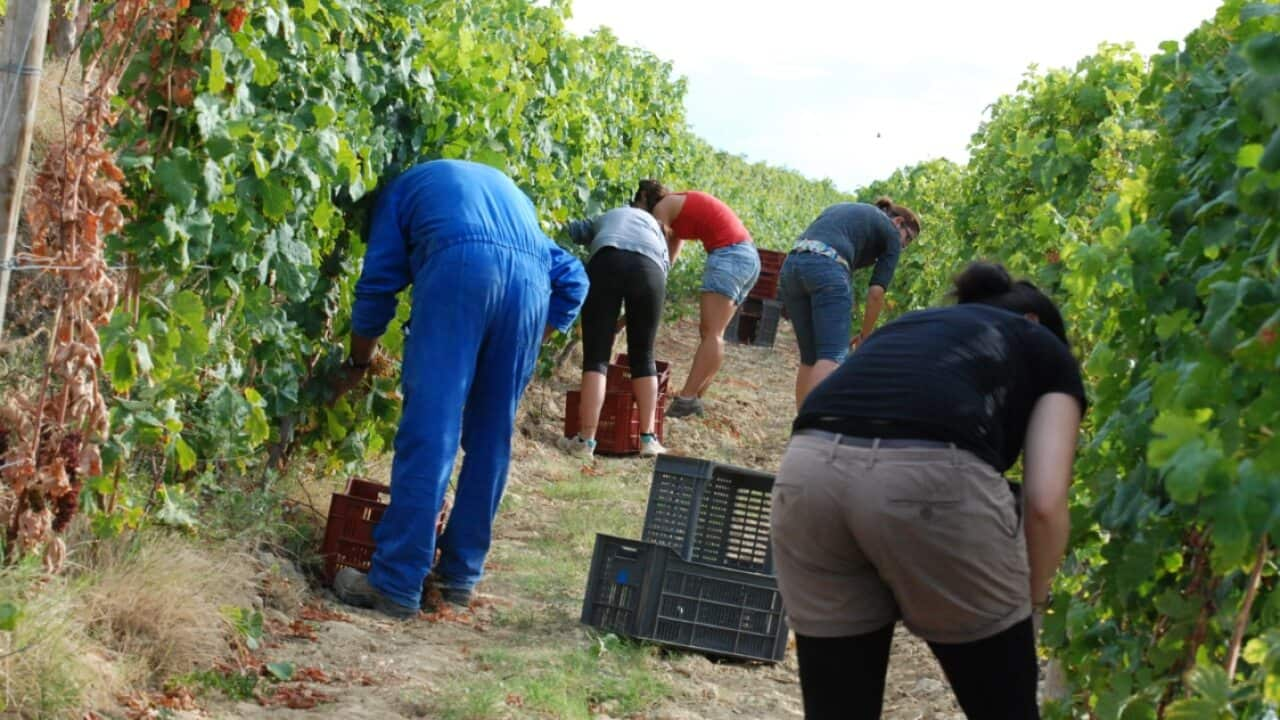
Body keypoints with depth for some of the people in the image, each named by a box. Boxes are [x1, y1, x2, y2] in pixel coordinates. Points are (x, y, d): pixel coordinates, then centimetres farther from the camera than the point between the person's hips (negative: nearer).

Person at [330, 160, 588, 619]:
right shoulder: (508, 190, 41)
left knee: (428, 431, -5)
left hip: (461, 267, -4)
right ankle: (460, 576, 18)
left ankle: (396, 585, -6)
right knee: (490, 437, 13)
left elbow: (378, 282, 22)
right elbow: (571, 279, 27)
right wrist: (535, 341, 28)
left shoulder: (406, 186, 32)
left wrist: (357, 364, 32)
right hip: (531, 281, 4)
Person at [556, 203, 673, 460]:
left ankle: (586, 440, -9)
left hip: (606, 261, -1)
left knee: (596, 356, -1)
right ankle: (648, 439, 10)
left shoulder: (603, 220, 42)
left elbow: (571, 231, 27)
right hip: (650, 268, 1)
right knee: (643, 357, 14)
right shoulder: (654, 224, 40)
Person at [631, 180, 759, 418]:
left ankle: (686, 399, -22)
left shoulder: (663, 206, 1)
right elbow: (669, 258, 27)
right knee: (710, 333, 8)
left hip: (728, 254, -9)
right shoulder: (681, 205, 27)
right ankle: (694, 398, 3)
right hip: (749, 257, 9)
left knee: (711, 333, -16)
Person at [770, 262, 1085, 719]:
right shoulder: (1046, 349, 27)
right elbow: (1045, 503, 10)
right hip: (932, 476, -4)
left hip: (810, 471, 5)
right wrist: (1030, 602, 26)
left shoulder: (906, 325, 39)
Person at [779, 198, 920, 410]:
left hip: (790, 265, 7)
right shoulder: (890, 232, 16)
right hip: (828, 269, -7)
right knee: (833, 357, -12)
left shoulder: (843, 209, 34)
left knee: (809, 359, 12)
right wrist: (865, 335, 18)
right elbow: (876, 292, 6)